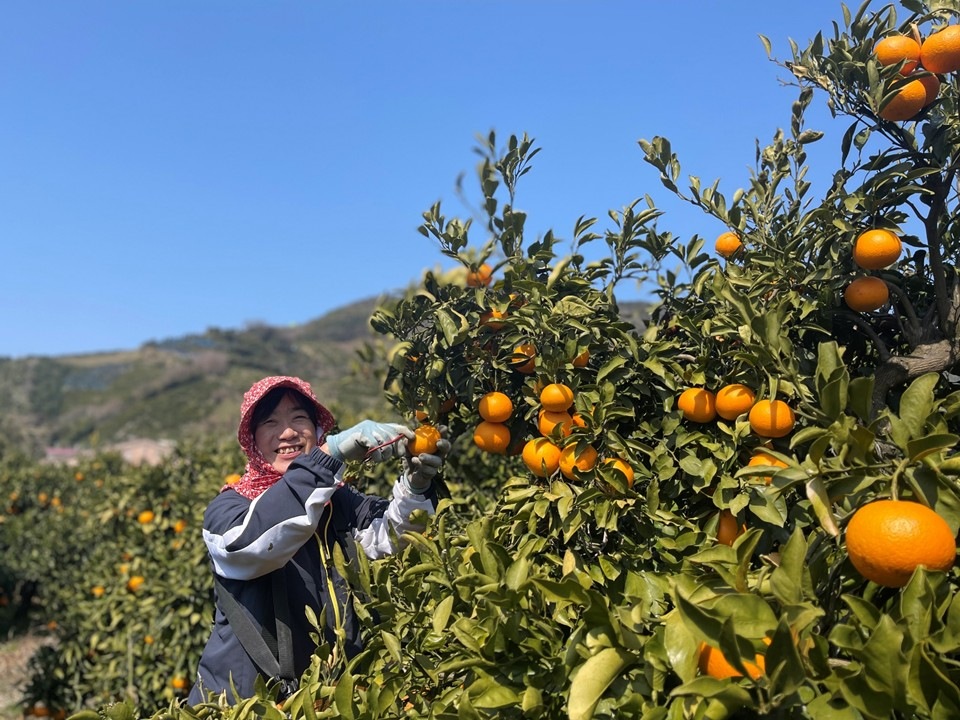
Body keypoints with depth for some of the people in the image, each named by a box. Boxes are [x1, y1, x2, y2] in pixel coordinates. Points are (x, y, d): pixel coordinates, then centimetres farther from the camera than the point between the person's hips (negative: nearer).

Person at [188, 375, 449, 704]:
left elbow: (389, 533, -15)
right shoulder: (227, 508, -7)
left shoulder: (337, 500, 2)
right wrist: (332, 453, -38)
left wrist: (415, 486, -34)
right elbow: (250, 540, -30)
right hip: (242, 700, -2)